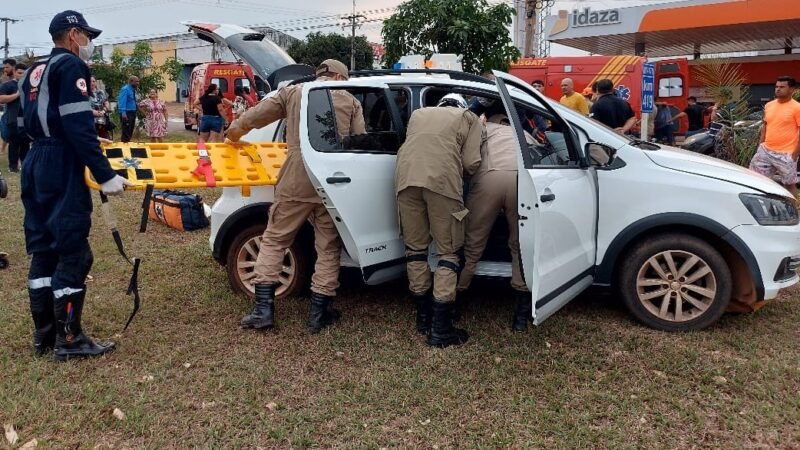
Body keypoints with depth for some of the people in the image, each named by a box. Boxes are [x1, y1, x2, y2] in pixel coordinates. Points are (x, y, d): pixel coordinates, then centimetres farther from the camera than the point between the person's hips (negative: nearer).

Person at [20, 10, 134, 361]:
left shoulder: (35, 71, 19)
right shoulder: (70, 66, -9)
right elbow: (78, 127, -20)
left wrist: (90, 145, 31)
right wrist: (105, 175, -21)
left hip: (36, 167, 9)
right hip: (61, 171, -9)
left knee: (43, 251, 13)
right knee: (72, 253, -4)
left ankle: (44, 334, 21)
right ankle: (68, 341, 2)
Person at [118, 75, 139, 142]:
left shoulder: (133, 90, 14)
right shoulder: (125, 89, -13)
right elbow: (122, 101, -20)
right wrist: (123, 113, -27)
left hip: (132, 113, 9)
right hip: (127, 113, -9)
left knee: (130, 131, 14)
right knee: (126, 131, -8)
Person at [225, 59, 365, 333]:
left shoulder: (293, 92, 14)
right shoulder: (350, 101, 15)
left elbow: (254, 116, 12)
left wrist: (234, 132, 31)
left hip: (296, 182, 0)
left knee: (273, 241, 12)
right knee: (328, 249, 12)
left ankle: (264, 309, 7)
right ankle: (319, 313, 14)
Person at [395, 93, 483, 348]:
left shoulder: (418, 113, 34)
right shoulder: (469, 117, 23)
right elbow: (471, 163, 12)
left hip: (407, 178, 4)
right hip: (442, 180, -3)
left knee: (415, 248, 16)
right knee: (448, 252, 5)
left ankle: (423, 317, 25)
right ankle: (440, 329, 3)